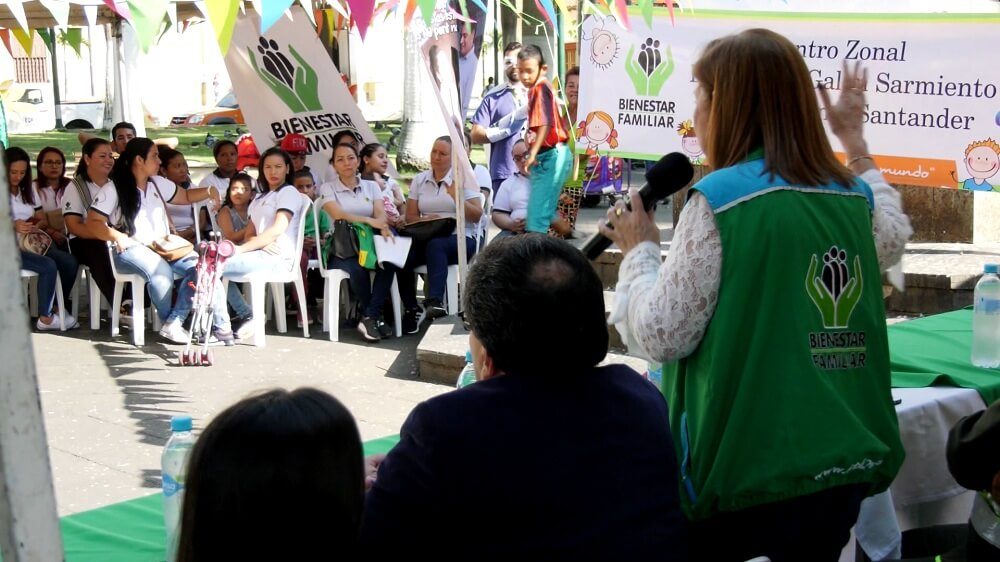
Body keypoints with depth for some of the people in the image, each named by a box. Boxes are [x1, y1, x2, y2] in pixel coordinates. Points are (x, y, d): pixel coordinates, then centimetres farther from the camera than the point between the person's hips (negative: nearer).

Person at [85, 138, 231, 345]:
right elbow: (92, 222, -4)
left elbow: (186, 196, 29)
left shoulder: (158, 184, 18)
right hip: (131, 250, -6)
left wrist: (208, 192, 8)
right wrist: (118, 237, -21)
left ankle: (174, 323, -31)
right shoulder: (113, 190, 0)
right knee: (161, 270, -38)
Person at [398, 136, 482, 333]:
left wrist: (457, 197, -19)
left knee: (435, 244, -39)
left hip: (460, 238, -3)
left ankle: (435, 302, -54)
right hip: (427, 238, 3)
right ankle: (411, 309, -20)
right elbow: (410, 216, 10)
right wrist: (425, 221, -12)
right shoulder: (419, 180, 16)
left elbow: (477, 215, -3)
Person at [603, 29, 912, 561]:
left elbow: (661, 336, -14)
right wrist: (854, 138, 39)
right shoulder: (853, 196, 6)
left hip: (746, 473, -6)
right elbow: (893, 239, 31)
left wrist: (639, 249, 3)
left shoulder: (721, 198, -14)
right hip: (846, 462, 6)